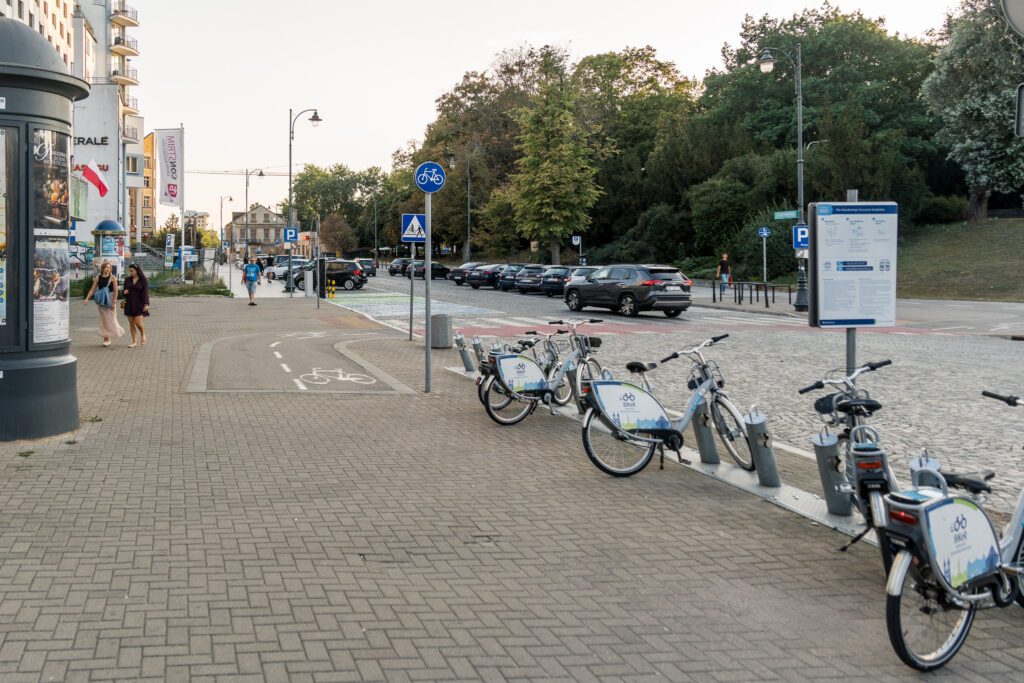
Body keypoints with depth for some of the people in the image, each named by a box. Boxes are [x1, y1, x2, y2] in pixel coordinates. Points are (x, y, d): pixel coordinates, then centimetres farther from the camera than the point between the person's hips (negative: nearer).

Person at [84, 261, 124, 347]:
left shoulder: (112, 278, -4)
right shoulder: (97, 278, 3)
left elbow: (115, 291, -7)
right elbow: (92, 289, 4)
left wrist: (114, 302, -13)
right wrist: (87, 298, -7)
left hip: (110, 300, -3)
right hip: (101, 301, 3)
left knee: (111, 318, -5)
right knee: (104, 319, 4)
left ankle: (117, 330, 20)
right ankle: (106, 339, 8)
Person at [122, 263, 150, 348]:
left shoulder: (143, 280, -4)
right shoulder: (127, 280, 9)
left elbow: (145, 292, -9)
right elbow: (125, 290, 18)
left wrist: (146, 304, -18)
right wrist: (125, 292, -8)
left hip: (139, 304, -4)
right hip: (129, 304, 4)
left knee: (138, 323, -12)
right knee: (131, 323, 3)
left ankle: (143, 334, 19)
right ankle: (134, 342, 9)